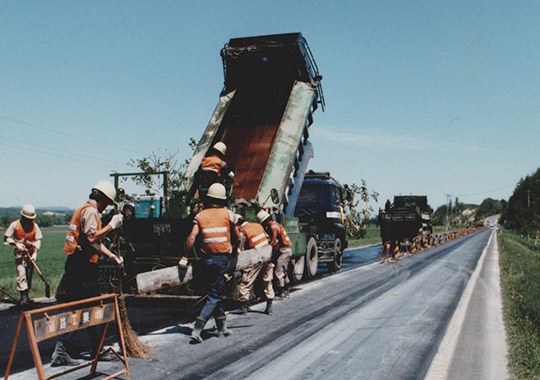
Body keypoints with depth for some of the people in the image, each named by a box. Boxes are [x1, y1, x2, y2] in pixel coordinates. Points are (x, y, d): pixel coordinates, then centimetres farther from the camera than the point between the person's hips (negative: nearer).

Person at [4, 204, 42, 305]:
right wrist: (16, 244, -15)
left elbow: (38, 240, 3)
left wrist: (35, 252, -9)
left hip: (31, 252, 2)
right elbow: (6, 238, 1)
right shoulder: (15, 225, -5)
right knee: (21, 273, -15)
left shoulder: (35, 226, 0)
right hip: (19, 252, -2)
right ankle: (23, 296, -15)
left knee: (29, 275, 6)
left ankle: (26, 294, 21)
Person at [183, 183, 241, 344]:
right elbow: (237, 238, 7)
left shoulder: (200, 216, 4)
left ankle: (222, 327, 25)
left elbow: (191, 238, -7)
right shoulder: (228, 214, 1)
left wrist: (185, 257, 1)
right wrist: (232, 250, 26)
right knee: (215, 296, -1)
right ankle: (196, 331, -11)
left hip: (206, 258, 3)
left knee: (216, 292, 18)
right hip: (222, 258, -3)